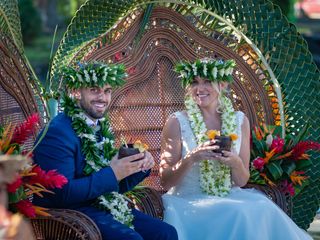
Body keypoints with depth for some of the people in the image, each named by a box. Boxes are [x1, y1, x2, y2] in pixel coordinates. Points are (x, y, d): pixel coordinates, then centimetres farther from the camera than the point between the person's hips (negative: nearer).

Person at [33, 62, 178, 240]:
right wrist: (112, 174, -22)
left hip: (102, 207, 8)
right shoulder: (58, 132, -14)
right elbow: (62, 193, -23)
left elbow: (118, 186, 17)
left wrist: (141, 165, -2)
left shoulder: (102, 128, 10)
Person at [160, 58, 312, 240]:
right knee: (239, 214, -31)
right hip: (189, 202, -3)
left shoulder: (239, 120, 5)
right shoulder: (177, 122, -4)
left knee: (263, 210, -28)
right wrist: (191, 158, -20)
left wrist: (236, 163, -14)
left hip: (230, 198, 3)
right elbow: (166, 181, -3)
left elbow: (242, 181, 8)